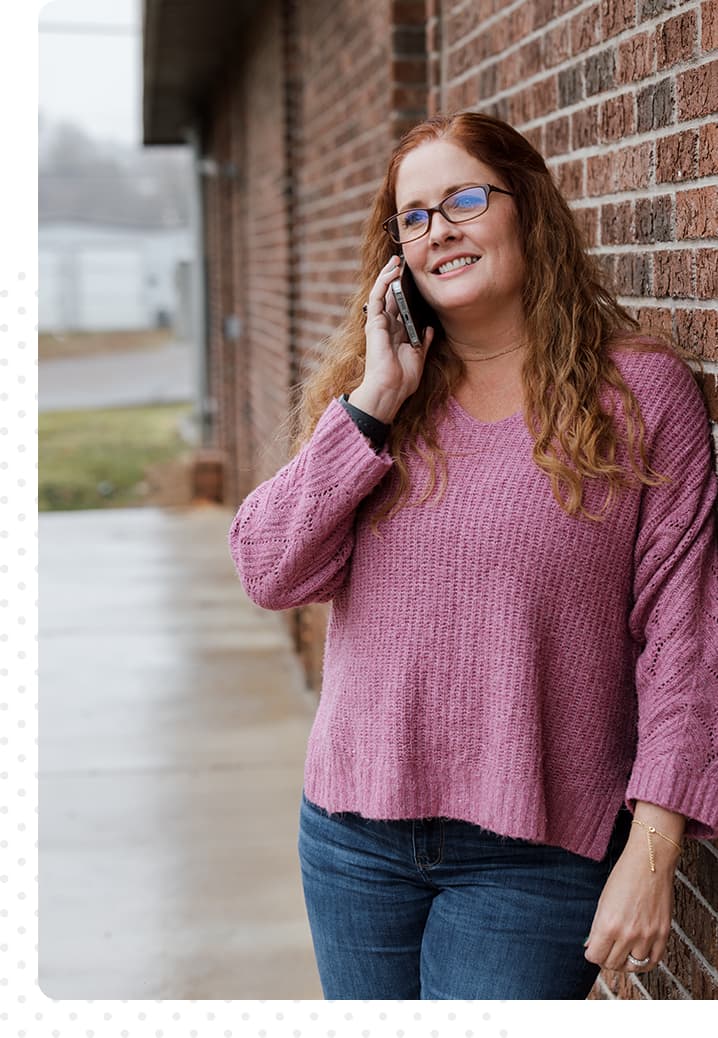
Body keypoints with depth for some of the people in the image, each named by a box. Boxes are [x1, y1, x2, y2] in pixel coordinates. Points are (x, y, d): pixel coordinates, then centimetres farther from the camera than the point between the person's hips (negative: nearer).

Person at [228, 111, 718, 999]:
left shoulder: (641, 390, -5)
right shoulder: (362, 382, 5)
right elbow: (269, 574, -6)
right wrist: (375, 402, -11)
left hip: (533, 854, -4)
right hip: (354, 828, 4)